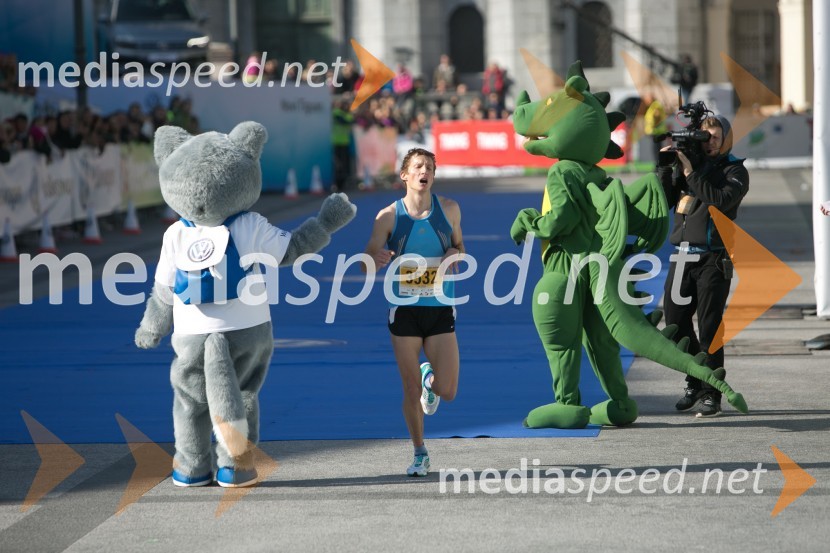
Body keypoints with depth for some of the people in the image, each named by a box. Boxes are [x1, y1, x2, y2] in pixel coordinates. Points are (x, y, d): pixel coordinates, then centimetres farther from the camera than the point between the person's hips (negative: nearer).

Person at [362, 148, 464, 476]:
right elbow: (366, 265, -1)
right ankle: (420, 455, 21)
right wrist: (377, 260, -26)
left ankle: (429, 377, 32)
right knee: (411, 391, 1)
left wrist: (455, 254, -9)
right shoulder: (389, 216, -5)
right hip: (404, 311, -1)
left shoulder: (449, 209, 0)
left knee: (447, 392, -6)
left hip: (440, 311, 1)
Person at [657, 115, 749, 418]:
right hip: (681, 256, 5)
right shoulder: (685, 163, 14)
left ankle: (711, 394, -3)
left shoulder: (735, 171, 1)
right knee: (676, 324, 7)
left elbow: (720, 201, -18)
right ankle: (695, 384, 24)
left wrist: (691, 172, -19)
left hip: (713, 259, -5)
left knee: (709, 328, -7)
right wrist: (664, 167, -3)